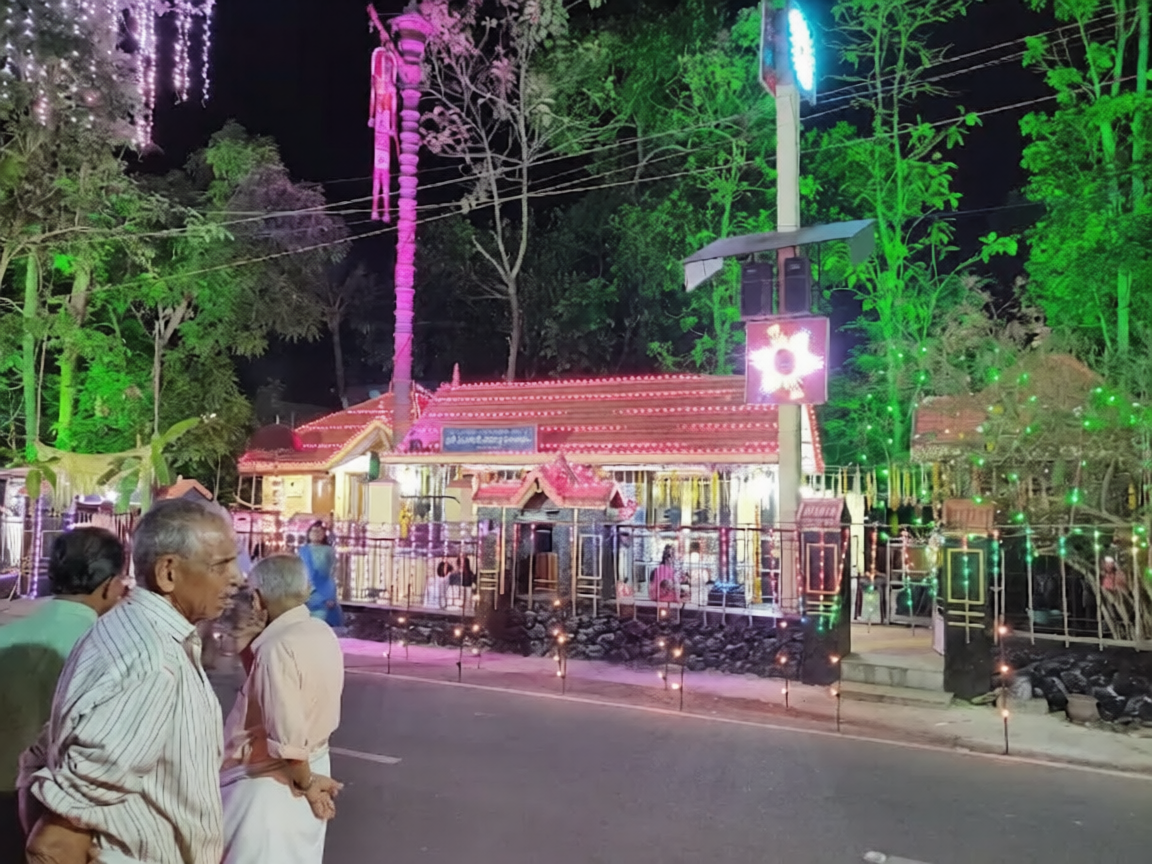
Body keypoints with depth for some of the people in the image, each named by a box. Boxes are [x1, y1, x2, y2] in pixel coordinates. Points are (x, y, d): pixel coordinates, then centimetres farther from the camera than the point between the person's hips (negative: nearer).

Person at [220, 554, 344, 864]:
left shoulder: (278, 647, -24)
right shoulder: (323, 633, 1)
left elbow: (287, 735, -26)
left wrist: (304, 782, -10)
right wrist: (248, 650, 1)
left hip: (274, 782, -8)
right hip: (313, 765, 8)